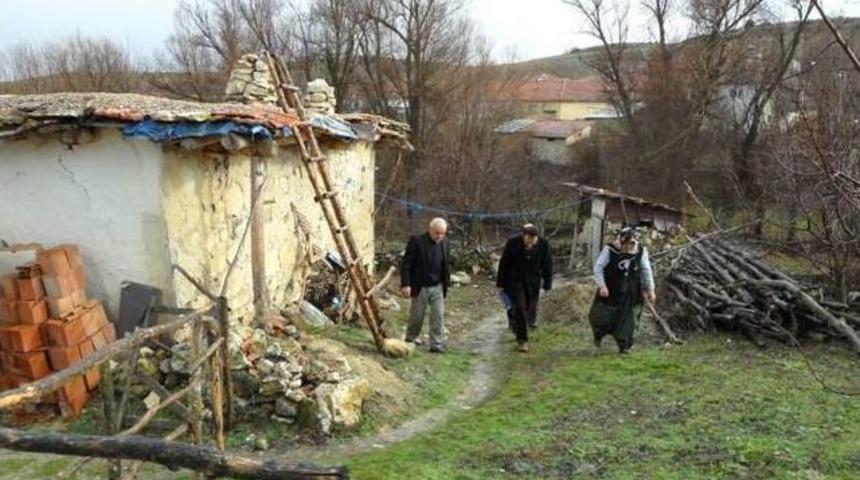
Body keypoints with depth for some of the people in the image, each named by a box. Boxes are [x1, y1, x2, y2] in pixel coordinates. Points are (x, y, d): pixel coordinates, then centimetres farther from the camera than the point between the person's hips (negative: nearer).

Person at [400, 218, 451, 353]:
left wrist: (447, 283, 8)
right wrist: (405, 284, -18)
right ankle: (412, 339, 32)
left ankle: (437, 345, 5)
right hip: (420, 286, -3)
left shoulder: (444, 242, 2)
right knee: (416, 316, 10)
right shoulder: (416, 241, -13)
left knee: (439, 315, -1)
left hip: (437, 287, 4)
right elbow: (406, 263, -13)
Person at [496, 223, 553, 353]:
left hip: (533, 282, 2)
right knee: (520, 308, -8)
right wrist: (500, 284, -4)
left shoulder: (543, 244, -15)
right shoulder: (512, 243, -19)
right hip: (515, 280, -2)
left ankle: (531, 319, 45)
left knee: (531, 306, 10)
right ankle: (522, 340, 1)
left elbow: (547, 265, -3)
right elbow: (504, 264, -9)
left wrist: (547, 284, 0)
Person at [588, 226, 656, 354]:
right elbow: (598, 267, -11)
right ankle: (597, 340, 26)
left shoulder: (641, 251, -4)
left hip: (630, 295, 2)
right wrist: (601, 286, -18)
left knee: (628, 319, 2)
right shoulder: (610, 250, -15)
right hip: (610, 292, -2)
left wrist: (650, 289, 6)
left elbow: (646, 271, 6)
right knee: (601, 317, 1)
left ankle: (624, 346, 15)